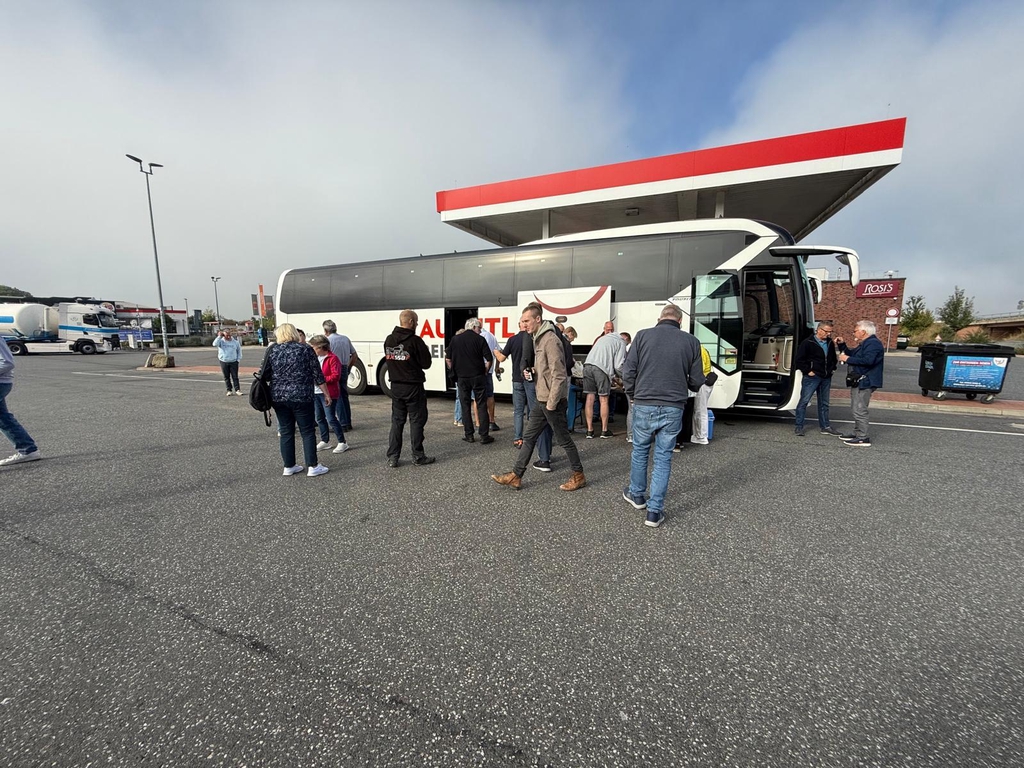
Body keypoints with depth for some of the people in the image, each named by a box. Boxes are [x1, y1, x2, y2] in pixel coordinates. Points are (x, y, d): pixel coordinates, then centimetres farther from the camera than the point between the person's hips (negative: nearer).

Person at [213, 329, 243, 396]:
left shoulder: (235, 342, 5)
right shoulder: (221, 341, 0)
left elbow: (239, 350, 13)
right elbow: (215, 344, -20)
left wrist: (238, 359, 5)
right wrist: (219, 336, -15)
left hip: (233, 362, 0)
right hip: (224, 362, 0)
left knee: (235, 377, -1)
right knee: (226, 377, 6)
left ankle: (237, 390, 1)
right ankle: (229, 390, 13)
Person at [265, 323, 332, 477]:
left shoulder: (272, 350, 7)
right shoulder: (306, 349, -2)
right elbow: (318, 375, -3)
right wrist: (326, 394, 4)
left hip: (278, 398, 4)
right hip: (301, 397, -4)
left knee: (286, 432, 12)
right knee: (307, 432, 4)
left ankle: (289, 467, 20)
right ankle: (313, 466, 6)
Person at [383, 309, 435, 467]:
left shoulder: (389, 340, 5)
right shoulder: (415, 341, -15)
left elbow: (389, 360, 14)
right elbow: (426, 363, -11)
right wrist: (425, 350, 7)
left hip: (396, 386, 6)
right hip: (413, 387, -6)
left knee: (397, 421, 12)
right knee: (416, 421, 4)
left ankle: (392, 457, 14)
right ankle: (418, 457, 11)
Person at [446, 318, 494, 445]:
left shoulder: (455, 339, 5)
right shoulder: (479, 339, -3)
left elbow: (448, 358, 7)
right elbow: (489, 359, -7)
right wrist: (485, 371, 7)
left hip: (462, 377, 2)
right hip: (478, 377, -2)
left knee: (465, 406, 9)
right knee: (481, 406, 3)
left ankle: (469, 435, 11)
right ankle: (484, 435, 3)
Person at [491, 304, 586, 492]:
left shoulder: (551, 340, -18)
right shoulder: (538, 339, 12)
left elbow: (559, 375, -22)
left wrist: (552, 403, -20)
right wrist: (532, 371, 4)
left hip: (553, 401, -9)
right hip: (541, 400, 9)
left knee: (564, 439, 5)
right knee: (528, 438, 11)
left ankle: (579, 475, 23)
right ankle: (515, 476, 20)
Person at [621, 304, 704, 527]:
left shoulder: (643, 335, -2)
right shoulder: (691, 341, 2)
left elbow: (628, 372, -5)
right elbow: (697, 381, 4)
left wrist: (632, 396, 12)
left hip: (644, 406, 0)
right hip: (673, 409, 1)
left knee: (640, 451, 19)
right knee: (663, 458, 11)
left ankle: (637, 495, 37)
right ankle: (655, 511, 15)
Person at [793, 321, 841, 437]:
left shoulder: (830, 343, 11)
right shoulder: (807, 343, -10)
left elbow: (833, 357, 27)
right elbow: (798, 360, -12)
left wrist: (833, 368, 15)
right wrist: (807, 371, -13)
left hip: (826, 378, 7)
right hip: (812, 377, -7)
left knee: (824, 403, 14)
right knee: (804, 401, -5)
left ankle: (825, 427, 23)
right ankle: (799, 427, 1)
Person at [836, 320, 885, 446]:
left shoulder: (873, 343, -15)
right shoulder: (864, 344, 19)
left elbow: (868, 360, -28)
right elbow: (851, 354, 26)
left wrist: (848, 359, -20)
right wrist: (842, 345, 13)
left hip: (865, 382, -11)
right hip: (859, 381, 11)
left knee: (859, 410, -9)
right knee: (856, 409, 18)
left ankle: (863, 438, -5)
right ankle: (857, 433, 27)